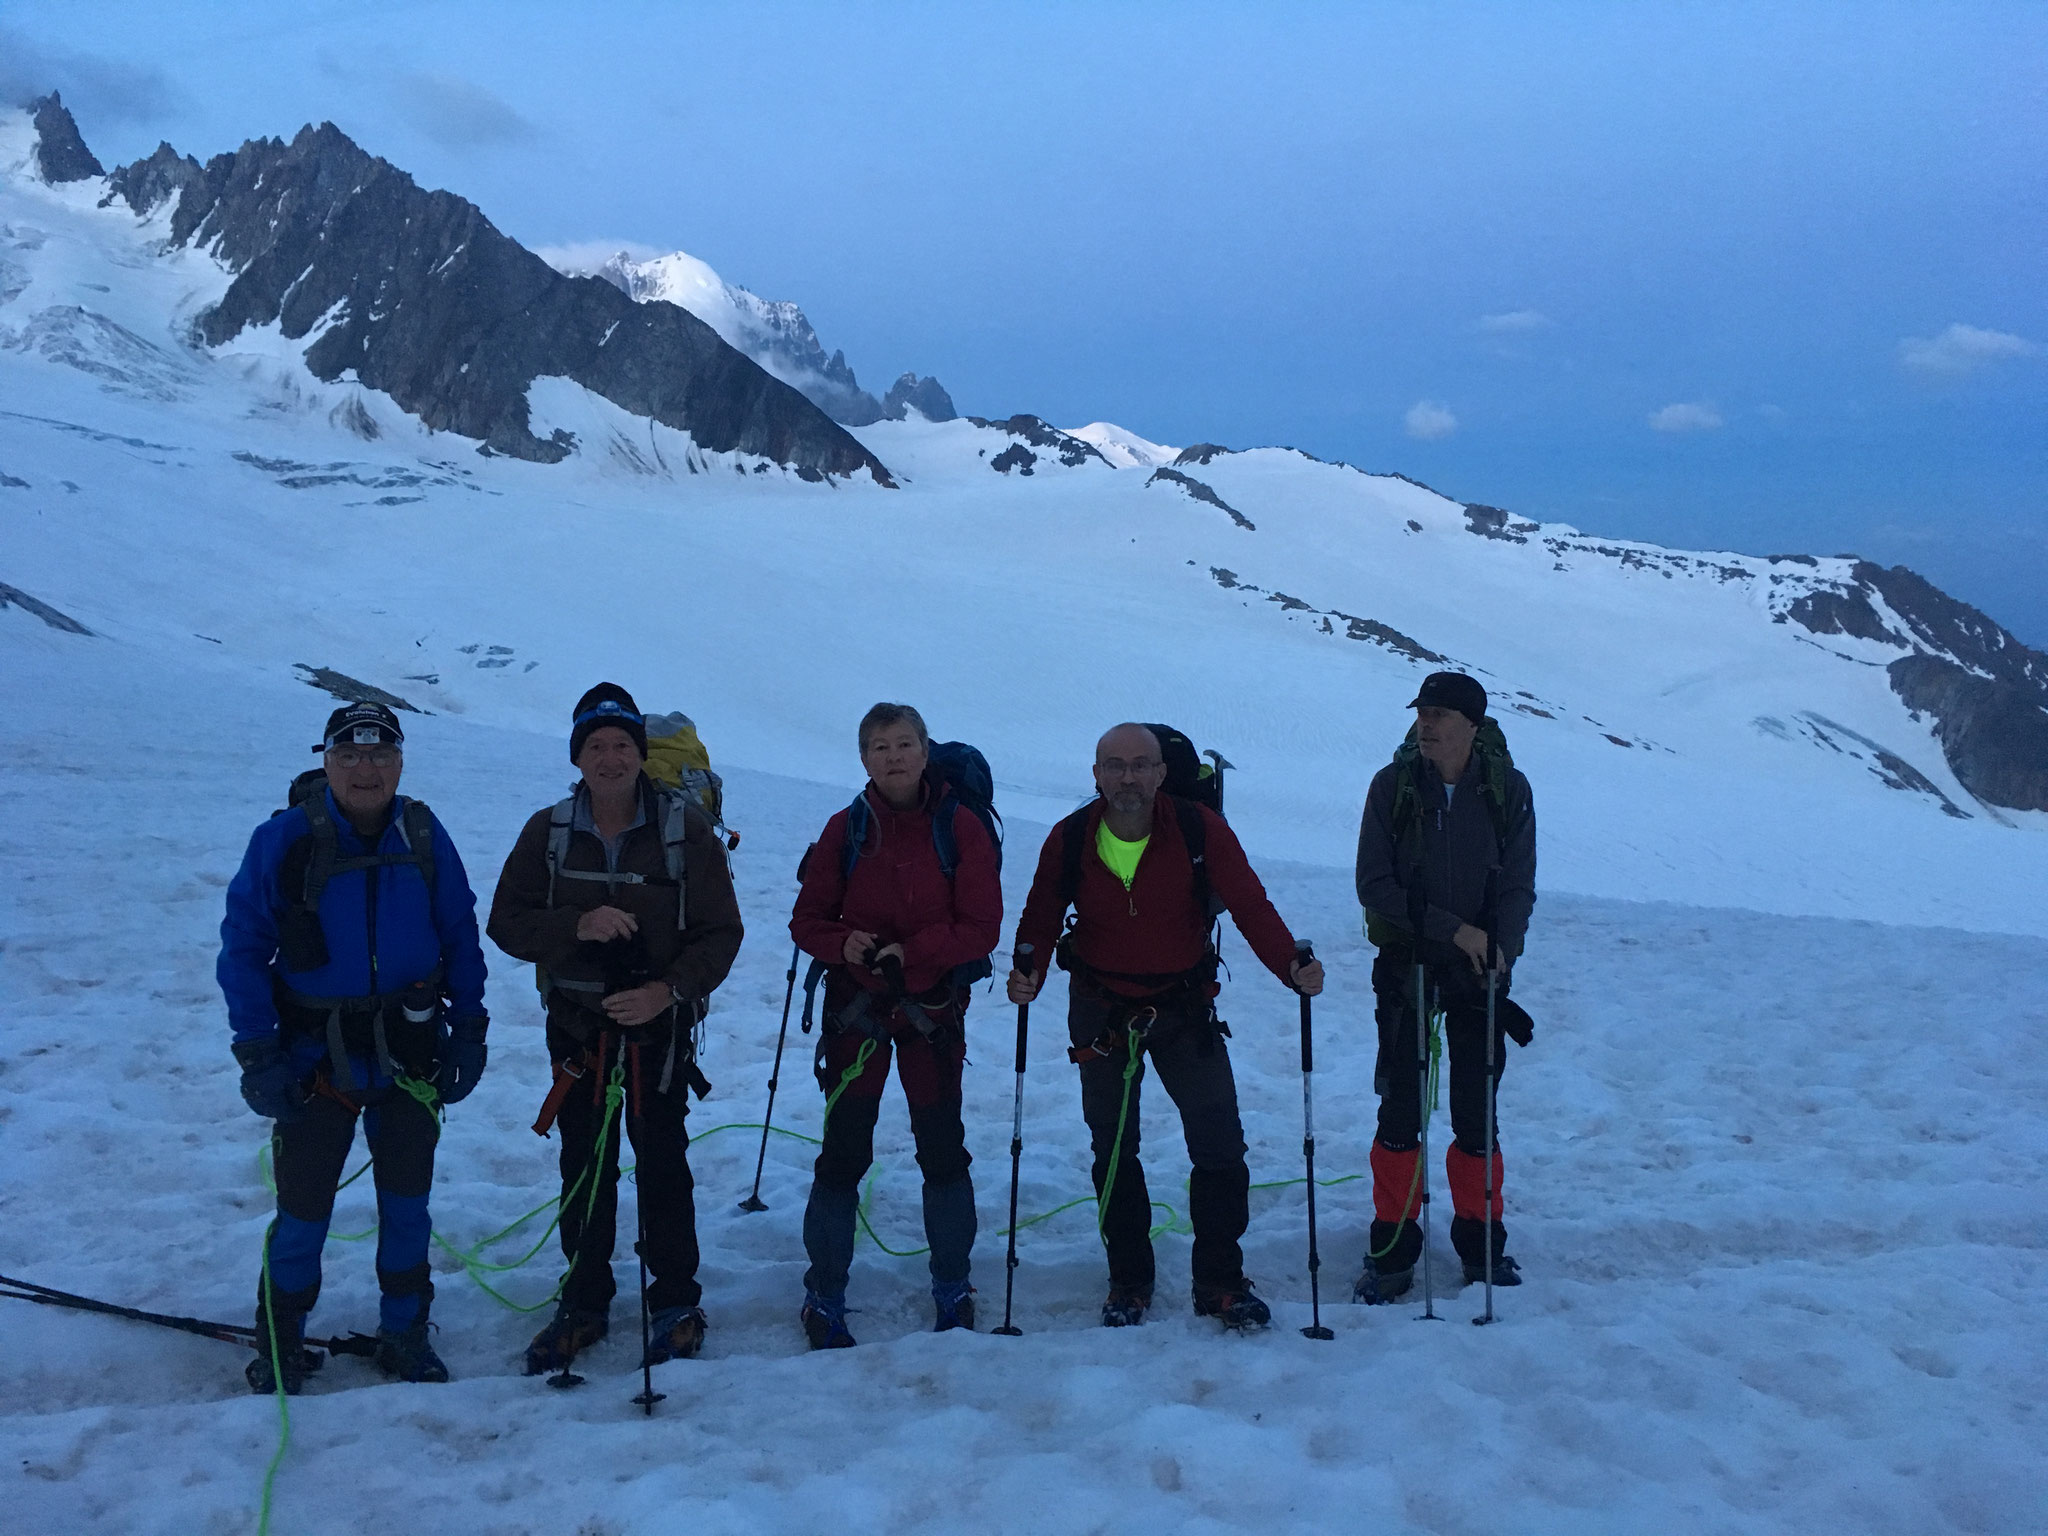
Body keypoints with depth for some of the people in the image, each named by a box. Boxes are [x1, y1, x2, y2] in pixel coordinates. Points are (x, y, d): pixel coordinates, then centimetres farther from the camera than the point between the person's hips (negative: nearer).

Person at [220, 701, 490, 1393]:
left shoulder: (424, 837, -3)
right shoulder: (284, 840, -11)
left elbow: (460, 937, 6)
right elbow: (242, 946, -7)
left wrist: (469, 1026, 2)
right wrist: (256, 1052, -11)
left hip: (410, 1049, 2)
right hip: (314, 1054, -2)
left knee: (406, 1202, 12)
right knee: (303, 1209, 4)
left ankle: (404, 1334, 28)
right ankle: (280, 1342, 24)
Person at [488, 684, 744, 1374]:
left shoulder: (685, 826, -6)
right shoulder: (548, 832, 1)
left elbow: (720, 931, -6)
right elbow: (506, 923, -1)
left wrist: (670, 989, -22)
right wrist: (577, 925, -19)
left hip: (660, 1024, -2)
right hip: (577, 1024, 2)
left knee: (663, 1162, 3)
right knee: (583, 1167, 9)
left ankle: (676, 1301, 18)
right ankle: (585, 1303, 22)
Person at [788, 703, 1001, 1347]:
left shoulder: (960, 828, -4)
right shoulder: (845, 829, -1)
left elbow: (981, 926, -8)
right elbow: (808, 920, 2)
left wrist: (910, 951, -21)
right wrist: (844, 945, -20)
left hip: (934, 1007, 0)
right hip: (856, 1005, 0)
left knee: (943, 1148, 6)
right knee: (843, 1150, 0)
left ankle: (952, 1290, 25)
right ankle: (824, 1298, 14)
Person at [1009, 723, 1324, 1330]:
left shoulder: (1200, 830, -15)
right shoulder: (1069, 840, -11)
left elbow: (1249, 904, -18)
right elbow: (1041, 918, -3)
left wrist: (1292, 966, -32)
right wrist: (1028, 973, -22)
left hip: (1185, 1006, -1)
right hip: (1100, 1011, 1)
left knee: (1220, 1143, -4)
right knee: (1113, 1149, 11)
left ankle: (1220, 1280, 11)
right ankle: (1128, 1281, 26)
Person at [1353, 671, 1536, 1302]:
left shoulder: (1508, 789, -5)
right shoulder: (1393, 785, -7)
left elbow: (1518, 886, -4)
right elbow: (1374, 884, -9)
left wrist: (1498, 951, -21)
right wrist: (1453, 928, -17)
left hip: (1481, 970, 1)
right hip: (1405, 965, 0)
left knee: (1477, 1116, 5)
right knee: (1400, 1112, 0)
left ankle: (1481, 1241, 22)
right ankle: (1393, 1247, 12)